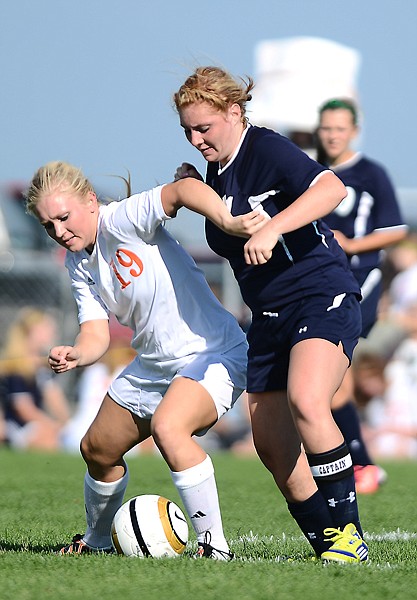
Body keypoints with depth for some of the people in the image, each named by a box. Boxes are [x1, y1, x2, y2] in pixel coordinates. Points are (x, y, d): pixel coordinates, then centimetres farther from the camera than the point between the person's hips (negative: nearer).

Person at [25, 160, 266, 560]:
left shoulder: (122, 220, -21)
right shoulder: (78, 265, 3)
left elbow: (182, 191, -40)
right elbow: (97, 334, -5)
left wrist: (228, 222, -59)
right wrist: (75, 355, -29)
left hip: (213, 352, -9)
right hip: (153, 364, 9)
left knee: (167, 428, -35)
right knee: (98, 449, 19)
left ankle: (214, 544, -27)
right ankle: (96, 540, 46)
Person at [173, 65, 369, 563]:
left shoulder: (266, 149, -12)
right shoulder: (217, 170, 13)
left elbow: (331, 188, -29)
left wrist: (271, 228, -39)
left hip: (323, 299, -9)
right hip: (269, 316, 9)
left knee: (305, 401, -32)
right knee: (272, 446, 3)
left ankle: (348, 534, -24)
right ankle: (327, 544, 15)